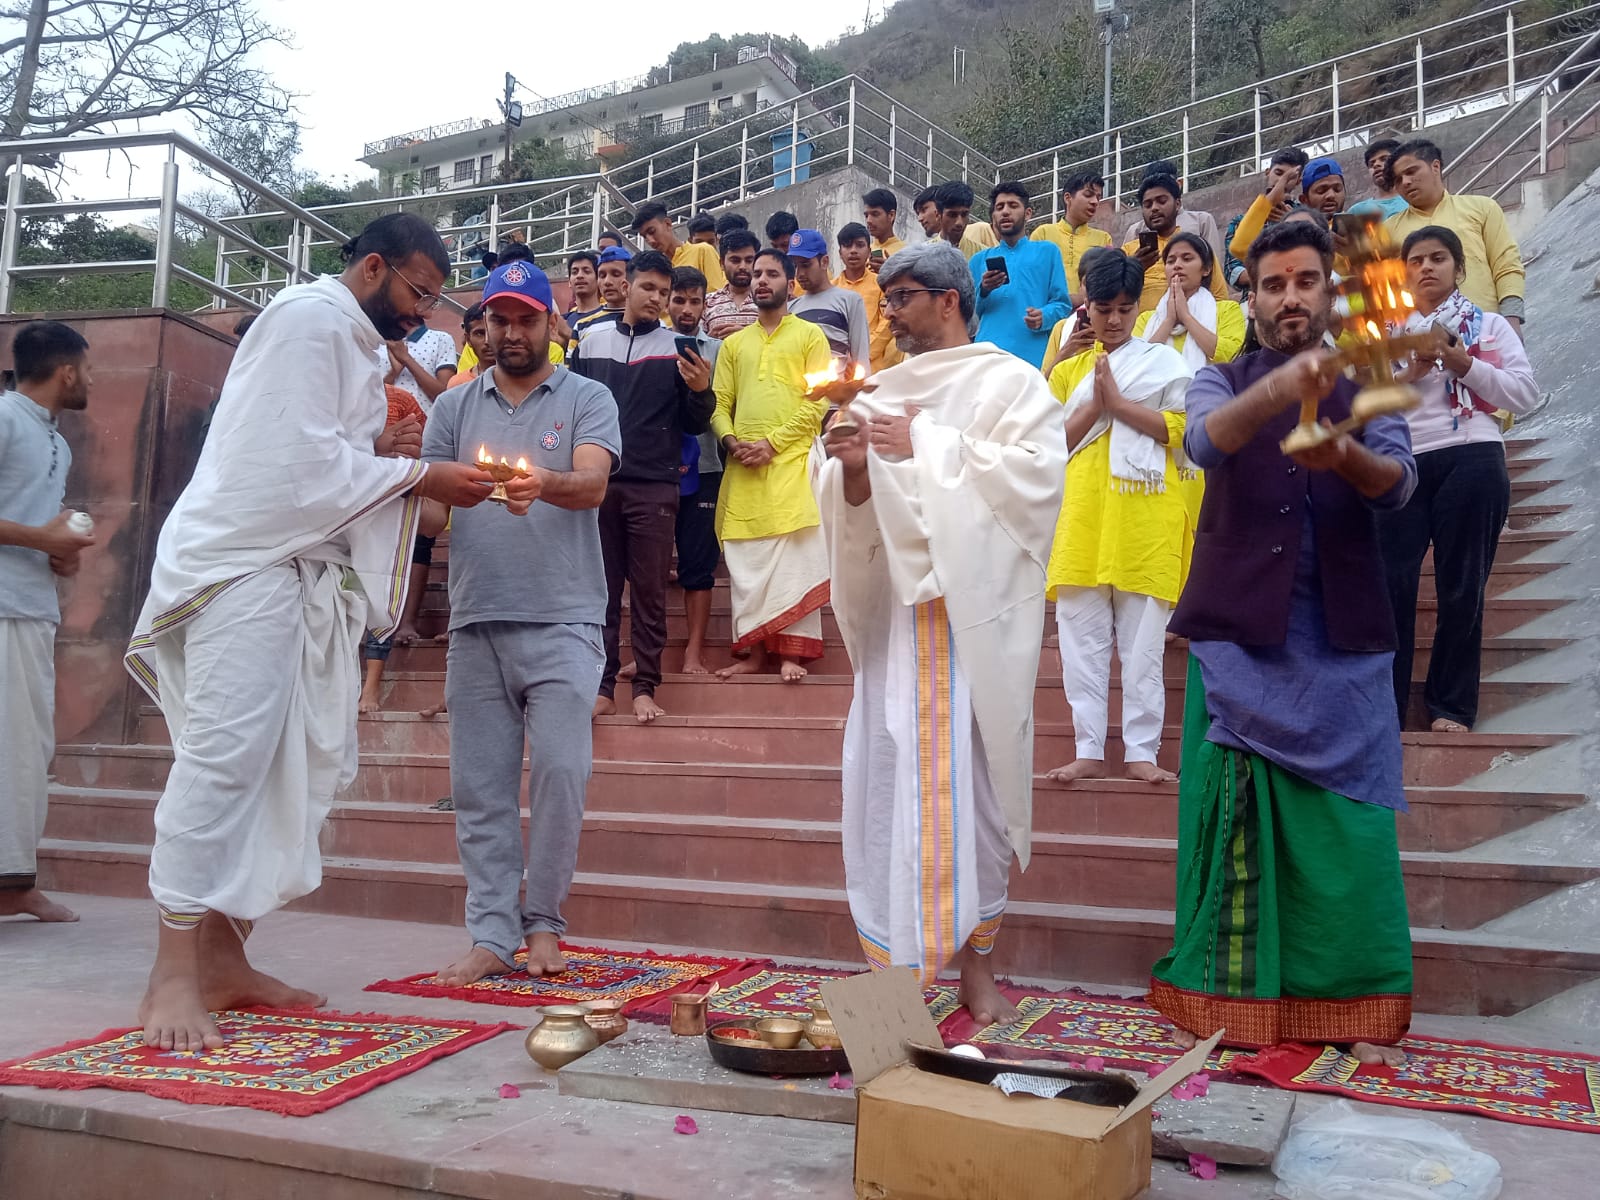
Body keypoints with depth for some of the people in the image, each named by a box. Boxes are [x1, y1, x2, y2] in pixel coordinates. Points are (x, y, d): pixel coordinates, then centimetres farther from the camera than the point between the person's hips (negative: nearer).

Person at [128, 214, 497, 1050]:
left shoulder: (350, 340, 23)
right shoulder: (310, 315, -7)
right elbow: (297, 457, -16)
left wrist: (378, 450, 5)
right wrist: (418, 476, -11)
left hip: (306, 574, 10)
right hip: (248, 564, -10)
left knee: (306, 762, 7)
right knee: (223, 755, -13)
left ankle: (223, 959, 13)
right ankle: (173, 974, -8)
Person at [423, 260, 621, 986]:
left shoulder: (586, 398, 6)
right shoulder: (454, 407, 16)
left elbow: (593, 483, -10)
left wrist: (545, 483, -32)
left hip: (561, 620, -3)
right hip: (475, 622, 3)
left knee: (561, 769, -9)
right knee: (480, 786, 3)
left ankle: (543, 921, 10)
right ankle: (492, 934, 12)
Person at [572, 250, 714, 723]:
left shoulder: (677, 347, 4)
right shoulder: (591, 342, 10)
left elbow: (695, 425, 3)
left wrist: (701, 392, -16)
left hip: (654, 487, -2)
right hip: (597, 482, 2)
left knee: (649, 591, 0)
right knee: (601, 589, 5)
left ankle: (645, 688, 7)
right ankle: (603, 687, 11)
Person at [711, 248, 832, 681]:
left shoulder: (810, 335, 7)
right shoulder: (733, 344, 20)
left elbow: (817, 402, -3)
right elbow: (719, 402, 14)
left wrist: (772, 442, -11)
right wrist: (731, 441, -6)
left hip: (791, 459, -4)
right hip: (742, 467, 4)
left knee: (794, 555, -7)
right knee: (746, 560, 3)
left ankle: (792, 652, -4)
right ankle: (753, 650, 9)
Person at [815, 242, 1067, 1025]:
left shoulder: (1010, 383, 5)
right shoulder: (883, 397, 18)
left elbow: (1033, 472, -11)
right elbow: (853, 508, 13)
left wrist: (924, 447, -9)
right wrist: (852, 465, -8)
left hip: (973, 611, -4)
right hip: (893, 606, 4)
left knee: (969, 776, -4)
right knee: (887, 776, 1)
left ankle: (974, 959, 7)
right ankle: (900, 959, 10)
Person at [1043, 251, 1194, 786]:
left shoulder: (1163, 361, 10)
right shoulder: (1068, 372, 16)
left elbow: (1180, 429, -2)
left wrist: (1117, 401, -8)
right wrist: (1096, 404, -5)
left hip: (1145, 518, -2)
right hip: (1083, 516, 2)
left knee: (1143, 642, -1)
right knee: (1081, 639, 2)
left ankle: (1141, 752, 6)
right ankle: (1088, 751, 9)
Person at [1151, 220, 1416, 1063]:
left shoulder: (1365, 386, 10)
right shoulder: (1222, 381, 7)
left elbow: (1399, 481, -9)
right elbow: (1206, 440, -18)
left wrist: (1344, 455, -32)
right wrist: (1278, 389, -38)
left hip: (1341, 643, 1)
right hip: (1238, 634, -1)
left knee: (1348, 827, 0)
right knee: (1233, 815, 1)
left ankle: (1355, 1006, 11)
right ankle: (1230, 994, 12)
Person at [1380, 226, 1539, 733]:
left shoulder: (1490, 325, 14)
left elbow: (1525, 395, 3)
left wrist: (1462, 362, -6)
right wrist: (1412, 370, -6)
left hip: (1471, 462, -1)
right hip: (1401, 463, 1)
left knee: (1461, 588, 1)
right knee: (1391, 582, -7)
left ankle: (1451, 706, 10)